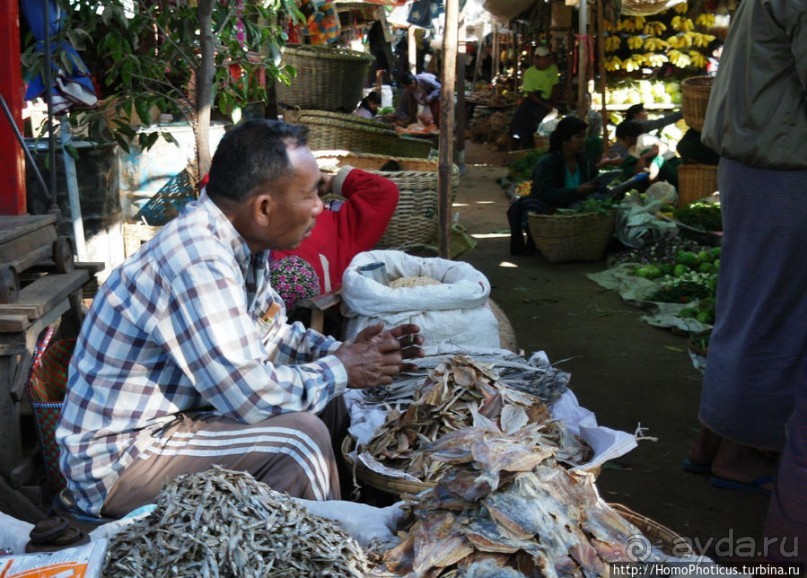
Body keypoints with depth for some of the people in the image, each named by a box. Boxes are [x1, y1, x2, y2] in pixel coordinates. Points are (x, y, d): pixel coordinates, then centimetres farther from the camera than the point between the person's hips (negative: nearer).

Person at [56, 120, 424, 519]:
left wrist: (340, 350, -1)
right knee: (302, 435, -21)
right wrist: (340, 371, -13)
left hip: (177, 415, 9)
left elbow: (269, 333, 15)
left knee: (330, 403, 6)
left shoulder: (240, 244, 1)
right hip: (119, 459, -9)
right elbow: (253, 394, -29)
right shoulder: (198, 261, -29)